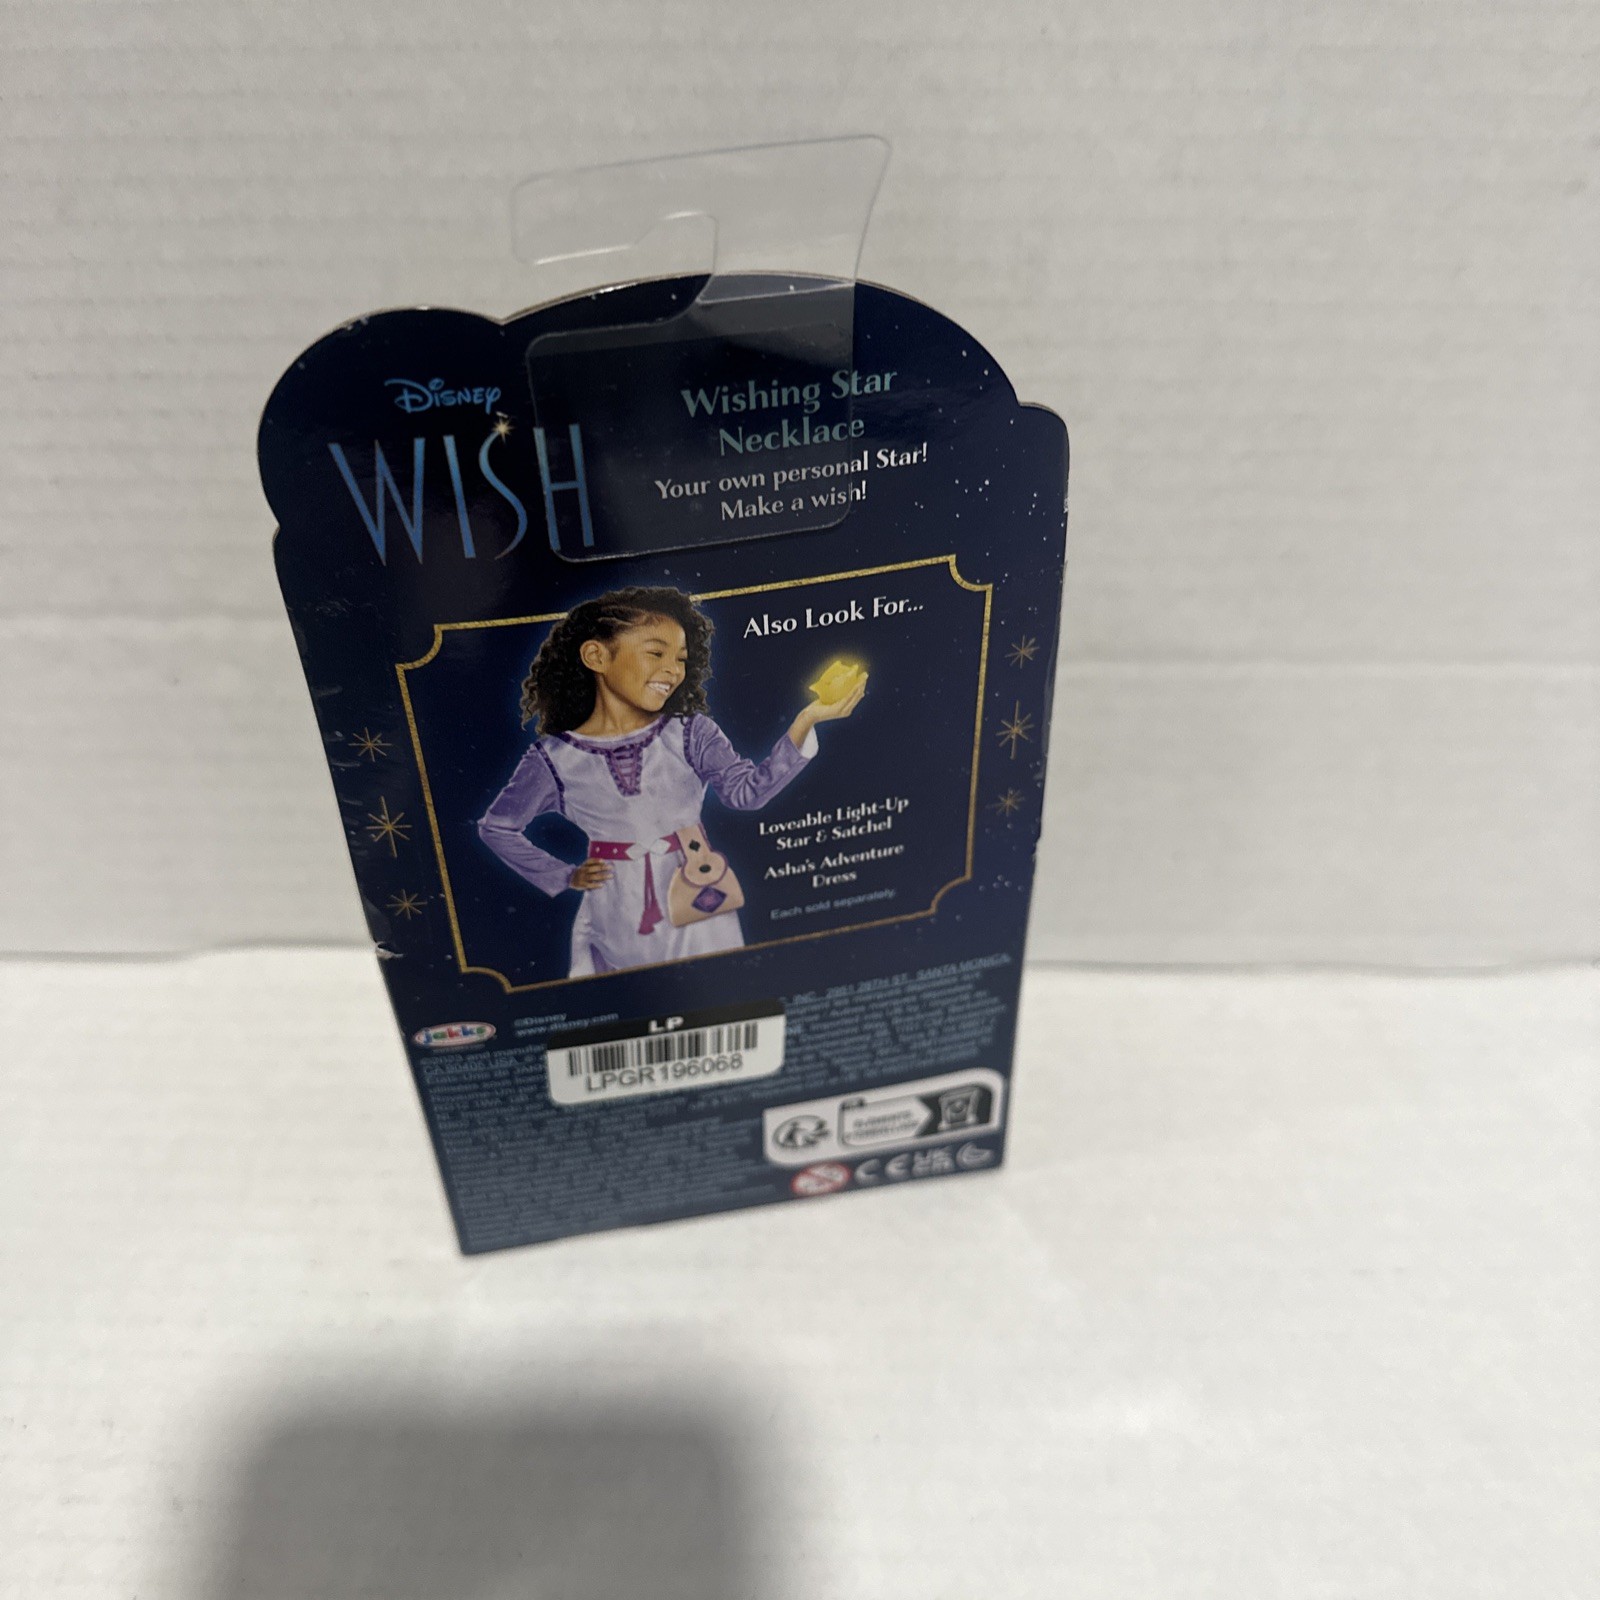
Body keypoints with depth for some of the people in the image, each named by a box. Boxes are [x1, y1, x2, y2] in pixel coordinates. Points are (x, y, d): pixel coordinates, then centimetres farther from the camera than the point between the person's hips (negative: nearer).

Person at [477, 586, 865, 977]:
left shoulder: (689, 733, -2)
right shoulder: (555, 758, -4)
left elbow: (747, 789, -16)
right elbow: (496, 827, 9)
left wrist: (804, 722, -27)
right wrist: (565, 876, 2)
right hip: (617, 931, 0)